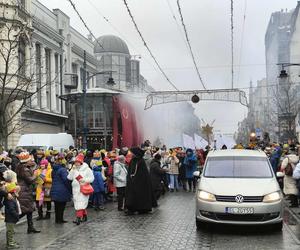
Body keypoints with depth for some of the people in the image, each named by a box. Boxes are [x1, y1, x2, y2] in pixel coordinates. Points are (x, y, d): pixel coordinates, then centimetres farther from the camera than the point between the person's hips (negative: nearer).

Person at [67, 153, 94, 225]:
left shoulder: (87, 169, -3)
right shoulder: (74, 169, 12)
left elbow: (91, 178, -4)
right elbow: (69, 177, 2)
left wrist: (84, 180, -17)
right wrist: (72, 170, -7)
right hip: (75, 188, 6)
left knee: (81, 203, -14)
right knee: (77, 203, 10)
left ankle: (78, 218, -18)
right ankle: (84, 215, 25)